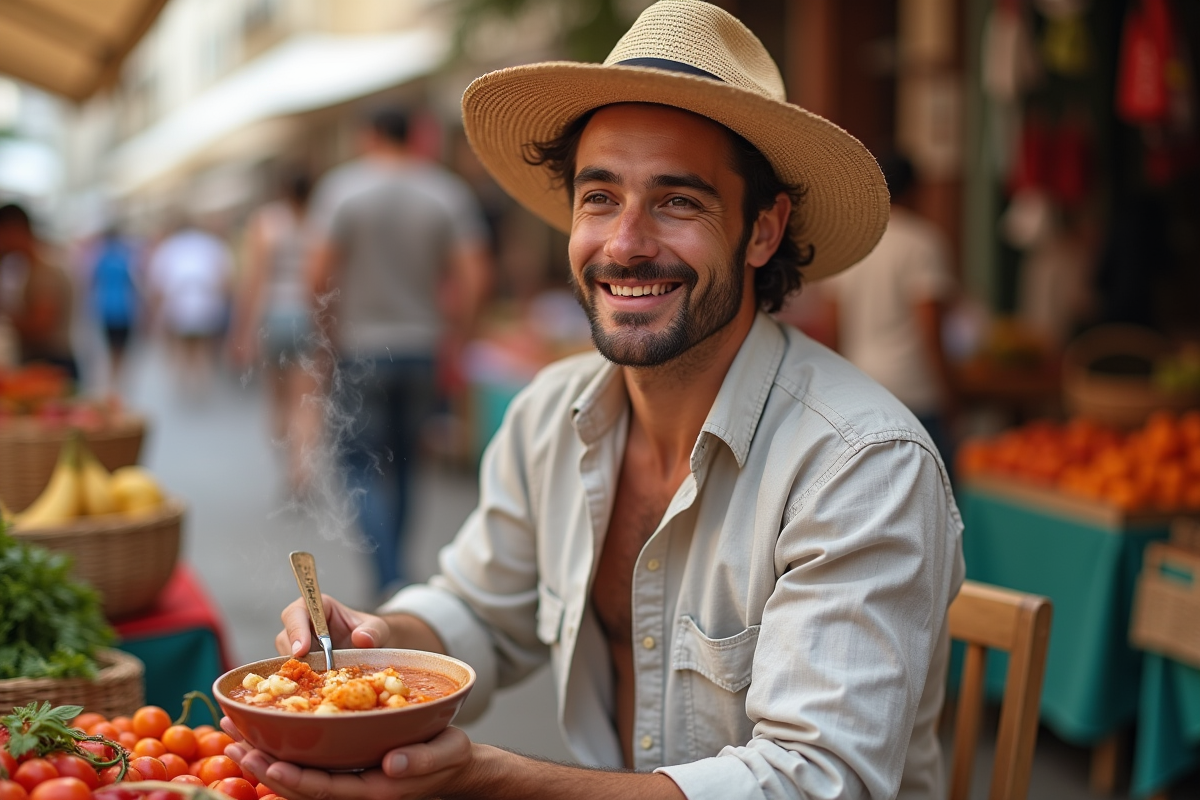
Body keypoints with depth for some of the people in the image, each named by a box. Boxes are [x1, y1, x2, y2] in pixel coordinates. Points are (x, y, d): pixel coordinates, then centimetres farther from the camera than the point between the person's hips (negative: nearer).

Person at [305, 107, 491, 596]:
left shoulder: (342, 187, -4)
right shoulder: (447, 192, 1)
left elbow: (319, 276, -10)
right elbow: (474, 277, -5)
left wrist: (334, 325, 8)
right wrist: (454, 336, 7)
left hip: (360, 349, -3)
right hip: (422, 349, 3)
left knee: (363, 466, 1)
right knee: (403, 464, 16)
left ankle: (391, 579, -16)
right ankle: (390, 569, 26)